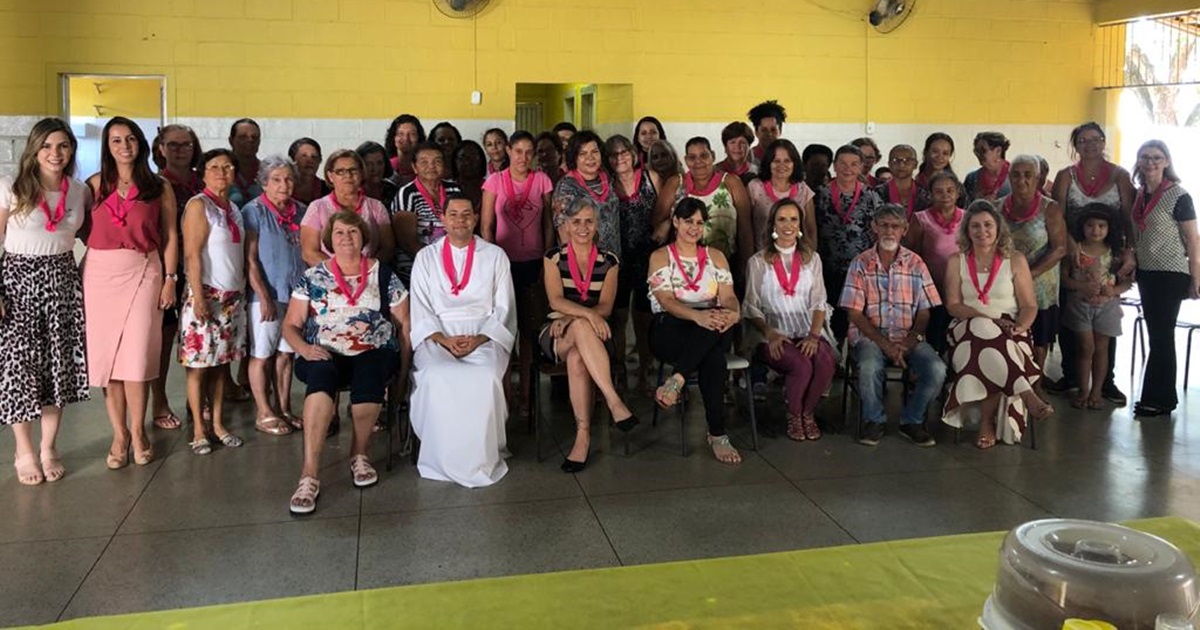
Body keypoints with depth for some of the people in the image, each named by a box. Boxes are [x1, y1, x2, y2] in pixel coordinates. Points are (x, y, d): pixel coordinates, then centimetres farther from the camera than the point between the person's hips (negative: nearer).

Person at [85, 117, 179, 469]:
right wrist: (77, 278, -5)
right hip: (100, 273, 2)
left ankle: (137, 432, 7)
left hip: (143, 273, -1)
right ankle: (119, 434, 11)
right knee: (106, 353, 2)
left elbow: (170, 237, 6)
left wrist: (170, 279, -1)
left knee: (136, 354, -6)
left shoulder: (159, 188, 5)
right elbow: (81, 229, 6)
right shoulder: (95, 184, 8)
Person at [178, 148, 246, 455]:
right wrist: (199, 297, -18)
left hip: (233, 296, 7)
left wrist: (242, 290, 10)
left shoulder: (233, 208, 13)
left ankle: (218, 424, 17)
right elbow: (192, 254, -13)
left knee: (222, 363, 10)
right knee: (199, 364, 0)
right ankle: (199, 430, 7)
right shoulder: (198, 205, -7)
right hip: (206, 295, -6)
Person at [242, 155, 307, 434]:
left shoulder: (301, 211, 8)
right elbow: (250, 259, -11)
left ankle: (284, 409, 21)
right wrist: (264, 297, -16)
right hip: (266, 295, -5)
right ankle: (264, 414, 12)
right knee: (262, 355, 4)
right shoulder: (254, 211, -7)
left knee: (286, 353, 12)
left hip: (296, 293, 5)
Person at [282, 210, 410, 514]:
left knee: (369, 374, -36)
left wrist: (403, 364, 0)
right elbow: (290, 325, 10)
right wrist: (304, 348, -11)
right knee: (321, 377, -35)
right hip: (325, 355, 0)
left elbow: (404, 323, 11)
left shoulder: (383, 274, 11)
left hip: (374, 353, 0)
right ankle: (309, 475, -38)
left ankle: (359, 456, -13)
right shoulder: (312, 277, 11)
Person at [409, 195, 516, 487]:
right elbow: (421, 310, 7)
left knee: (485, 378, -33)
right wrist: (443, 340, -11)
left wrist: (478, 340, -11)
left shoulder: (495, 256, 12)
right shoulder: (426, 257, 14)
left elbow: (503, 309, 6)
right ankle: (444, 458, -17)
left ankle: (483, 458, -15)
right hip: (438, 337, 1)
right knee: (437, 377, -33)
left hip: (485, 336, -1)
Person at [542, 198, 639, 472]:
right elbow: (555, 300, -9)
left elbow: (605, 307, -1)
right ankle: (614, 402, -42)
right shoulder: (554, 258, 6)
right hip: (556, 334, -1)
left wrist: (572, 317, -18)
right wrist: (587, 314, -28)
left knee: (576, 358, -37)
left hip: (593, 335, 1)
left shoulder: (608, 261, 10)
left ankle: (583, 434, -37)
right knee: (582, 328, -39)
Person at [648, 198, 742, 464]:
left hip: (712, 331, 3)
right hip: (670, 329, -3)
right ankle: (717, 435, -33)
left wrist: (733, 313, -23)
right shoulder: (660, 257, 8)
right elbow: (666, 301, -9)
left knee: (720, 320, -38)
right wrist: (696, 315, -31)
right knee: (713, 356, -36)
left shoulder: (715, 256, 19)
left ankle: (675, 381, -39)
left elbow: (728, 297, 5)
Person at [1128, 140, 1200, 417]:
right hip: (1146, 273, 7)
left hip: (1170, 275, -7)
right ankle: (1163, 399, 22)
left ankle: (1158, 400, 8)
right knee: (1157, 336, 12)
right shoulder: (1138, 195, 7)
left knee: (1161, 337, -1)